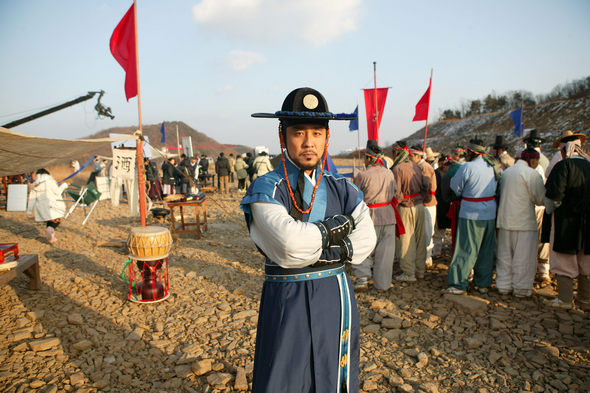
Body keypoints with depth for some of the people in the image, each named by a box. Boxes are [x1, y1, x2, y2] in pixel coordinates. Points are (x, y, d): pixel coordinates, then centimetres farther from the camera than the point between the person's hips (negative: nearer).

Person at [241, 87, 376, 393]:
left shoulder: (343, 190, 5)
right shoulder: (265, 190, -11)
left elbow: (365, 241, -5)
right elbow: (290, 244, -25)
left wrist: (312, 249, -13)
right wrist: (338, 226, -12)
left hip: (337, 298, 4)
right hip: (287, 302, -4)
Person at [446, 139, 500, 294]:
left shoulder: (467, 167, -16)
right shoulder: (494, 166, 5)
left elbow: (455, 187, -6)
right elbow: (496, 188, 17)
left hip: (471, 215, -6)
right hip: (490, 213, 6)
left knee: (465, 250, 0)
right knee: (486, 251, 14)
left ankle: (458, 284, 3)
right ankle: (483, 284, 23)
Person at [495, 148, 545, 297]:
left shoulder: (506, 172, 11)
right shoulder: (532, 174, -11)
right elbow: (540, 199, -9)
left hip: (504, 220, 7)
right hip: (524, 222, -6)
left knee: (504, 255, 12)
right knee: (524, 257, 4)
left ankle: (504, 285, 20)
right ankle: (521, 288, 12)